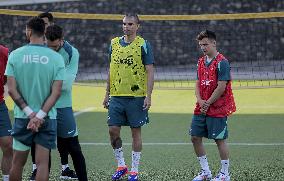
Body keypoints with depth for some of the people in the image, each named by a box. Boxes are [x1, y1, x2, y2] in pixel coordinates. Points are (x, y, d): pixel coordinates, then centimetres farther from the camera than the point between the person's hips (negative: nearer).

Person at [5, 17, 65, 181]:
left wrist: (29, 112, -7)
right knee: (43, 163, 0)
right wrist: (40, 116, -10)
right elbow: (56, 92, -9)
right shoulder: (56, 58, -3)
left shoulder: (15, 55, -3)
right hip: (48, 118, 0)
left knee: (18, 163, 10)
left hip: (22, 117, 0)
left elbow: (12, 90, -7)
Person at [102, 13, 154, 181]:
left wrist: (148, 96, -13)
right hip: (116, 96, 4)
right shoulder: (114, 43, 9)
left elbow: (150, 72, -6)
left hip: (136, 96, -4)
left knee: (136, 132, 2)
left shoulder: (143, 45, -4)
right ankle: (121, 165, 17)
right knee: (113, 130, 0)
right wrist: (107, 94, 14)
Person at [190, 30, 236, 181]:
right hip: (201, 109, 8)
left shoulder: (222, 62, -12)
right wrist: (200, 101, -4)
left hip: (218, 109, -8)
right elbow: (198, 84, 12)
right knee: (195, 137, 7)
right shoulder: (201, 62, 11)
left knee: (220, 140, -1)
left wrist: (208, 103, -12)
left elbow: (221, 87, -16)